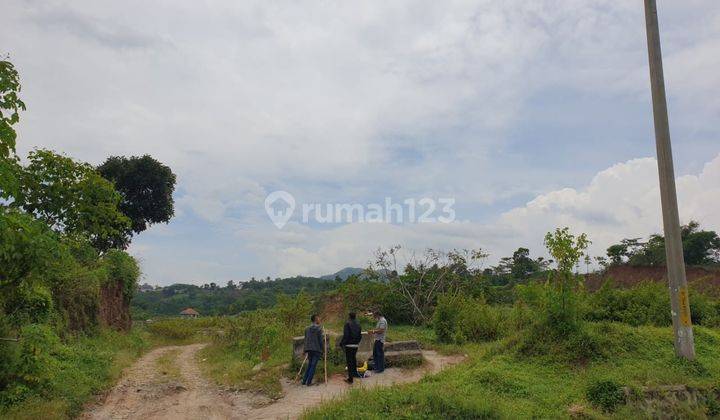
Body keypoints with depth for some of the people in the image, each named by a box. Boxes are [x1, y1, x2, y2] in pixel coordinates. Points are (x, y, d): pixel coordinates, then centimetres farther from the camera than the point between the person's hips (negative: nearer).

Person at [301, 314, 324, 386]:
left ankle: (304, 381, 15)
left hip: (309, 349, 6)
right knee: (313, 366, -1)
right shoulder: (319, 328, -7)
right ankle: (309, 382, -2)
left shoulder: (307, 329, 10)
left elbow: (306, 339, 14)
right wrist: (323, 349, 0)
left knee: (309, 365, 17)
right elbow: (320, 339, -9)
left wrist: (305, 349, 21)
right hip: (317, 349, -6)